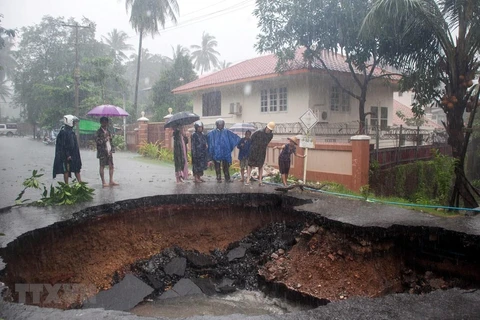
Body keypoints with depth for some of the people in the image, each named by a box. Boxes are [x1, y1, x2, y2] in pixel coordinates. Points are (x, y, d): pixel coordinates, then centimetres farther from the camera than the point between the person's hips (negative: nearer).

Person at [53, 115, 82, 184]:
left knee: (77, 169, 9)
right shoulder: (63, 131, -14)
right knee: (66, 170, 1)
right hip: (67, 156, -9)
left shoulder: (71, 131, 13)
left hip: (73, 154, 9)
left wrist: (76, 154, 18)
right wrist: (67, 155, -20)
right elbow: (63, 145, -18)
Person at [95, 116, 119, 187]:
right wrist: (105, 139, -17)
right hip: (102, 152, -6)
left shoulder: (108, 130, 13)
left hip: (109, 151, 7)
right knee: (102, 166, 2)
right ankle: (103, 182, 7)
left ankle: (111, 181, 14)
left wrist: (112, 149, 11)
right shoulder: (99, 131, -8)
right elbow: (97, 141, -19)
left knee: (111, 166, 6)